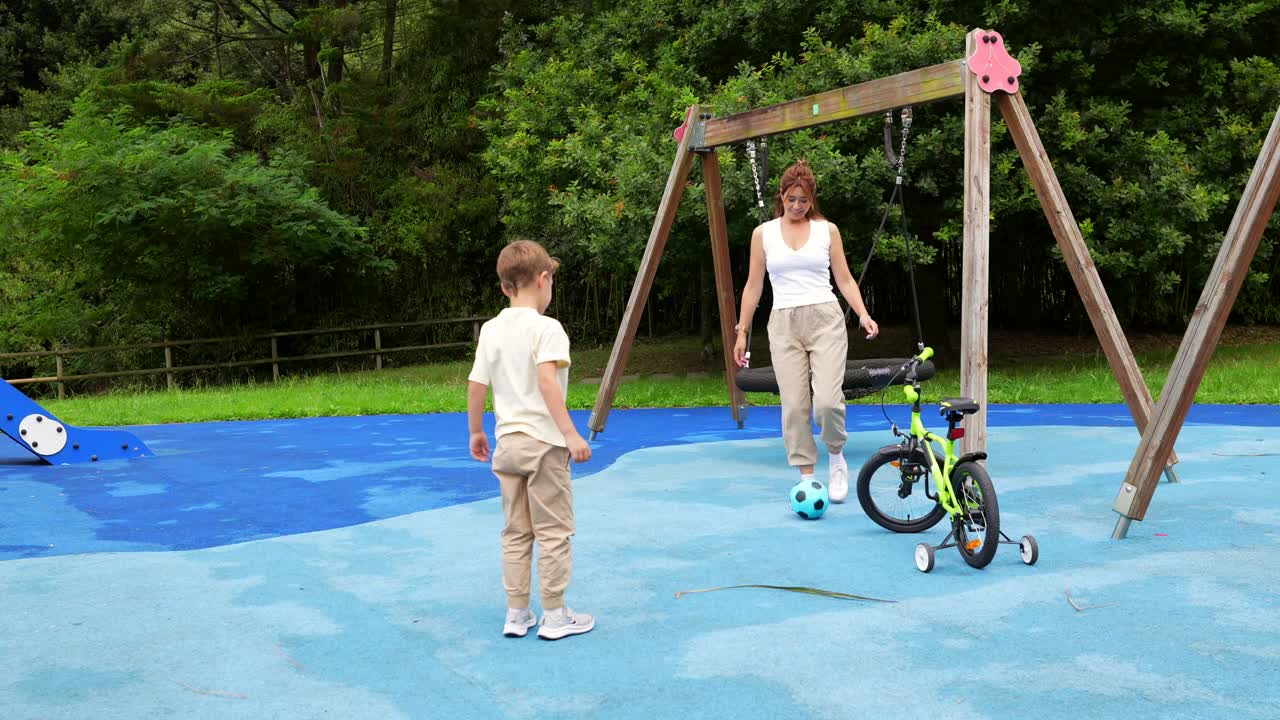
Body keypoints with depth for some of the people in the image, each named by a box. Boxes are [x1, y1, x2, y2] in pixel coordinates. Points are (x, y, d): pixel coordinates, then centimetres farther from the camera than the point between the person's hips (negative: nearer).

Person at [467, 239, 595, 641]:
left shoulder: (491, 330, 8)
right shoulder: (546, 328, -11)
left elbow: (475, 386, 8)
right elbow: (547, 381, -23)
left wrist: (475, 432, 20)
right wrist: (571, 433, -25)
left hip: (507, 442, 6)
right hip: (543, 442, -6)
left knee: (515, 532, 14)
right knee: (553, 531, 4)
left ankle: (516, 615, 18)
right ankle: (554, 616, 10)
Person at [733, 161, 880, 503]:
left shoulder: (827, 230, 8)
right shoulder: (763, 233, 8)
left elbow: (844, 279, 9)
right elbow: (753, 286, 11)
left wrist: (863, 314, -6)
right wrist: (742, 331, 8)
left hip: (825, 320, -1)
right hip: (784, 324, 1)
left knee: (827, 400, -16)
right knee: (794, 405, -5)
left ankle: (837, 457, 12)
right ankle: (807, 478, 6)